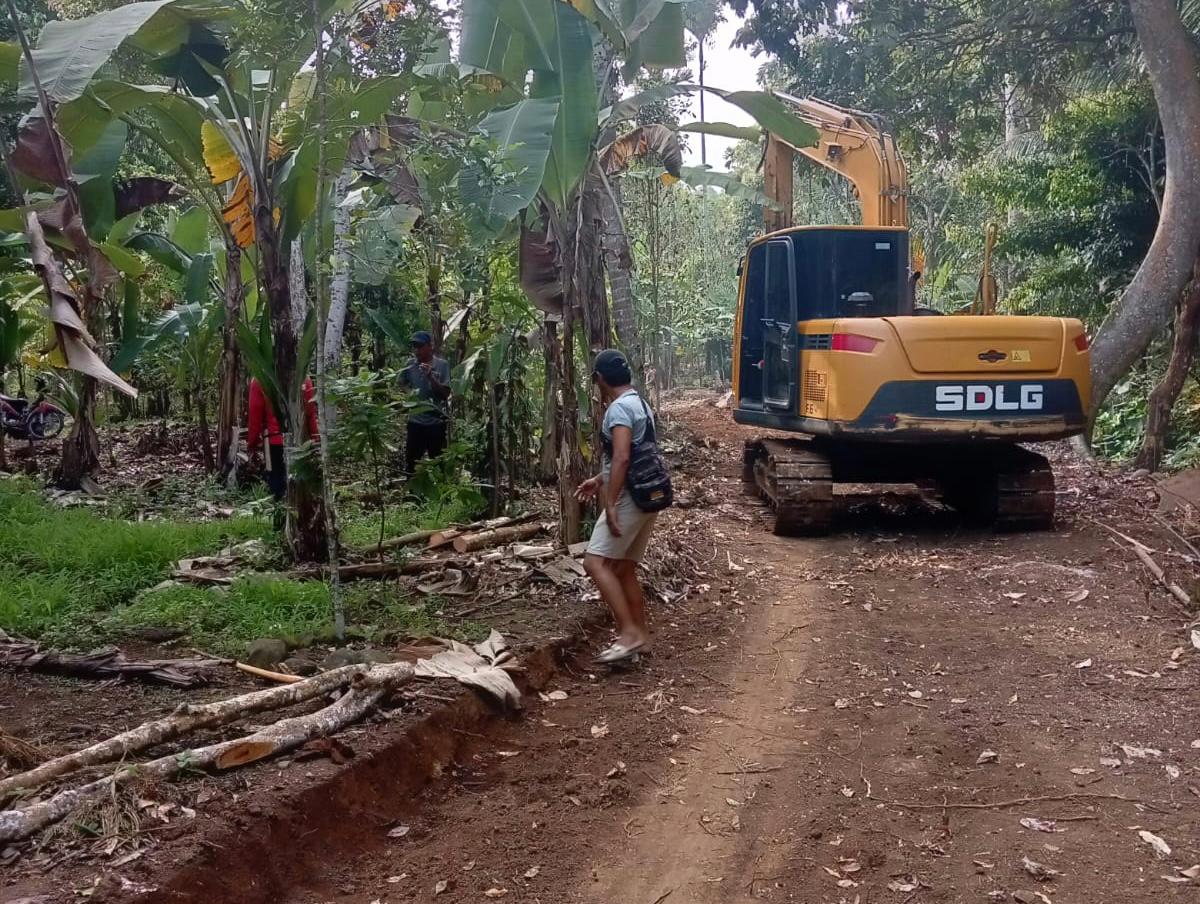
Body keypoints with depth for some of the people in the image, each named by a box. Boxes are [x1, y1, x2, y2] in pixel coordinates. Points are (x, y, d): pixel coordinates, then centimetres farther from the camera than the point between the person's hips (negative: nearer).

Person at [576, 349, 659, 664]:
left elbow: (622, 458, -25)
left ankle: (630, 632, -15)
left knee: (595, 562, -12)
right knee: (623, 569, 14)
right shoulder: (640, 404, 17)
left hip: (629, 498, -10)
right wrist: (599, 481, 30)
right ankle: (639, 634, 18)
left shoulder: (619, 408, -14)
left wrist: (610, 504, -25)